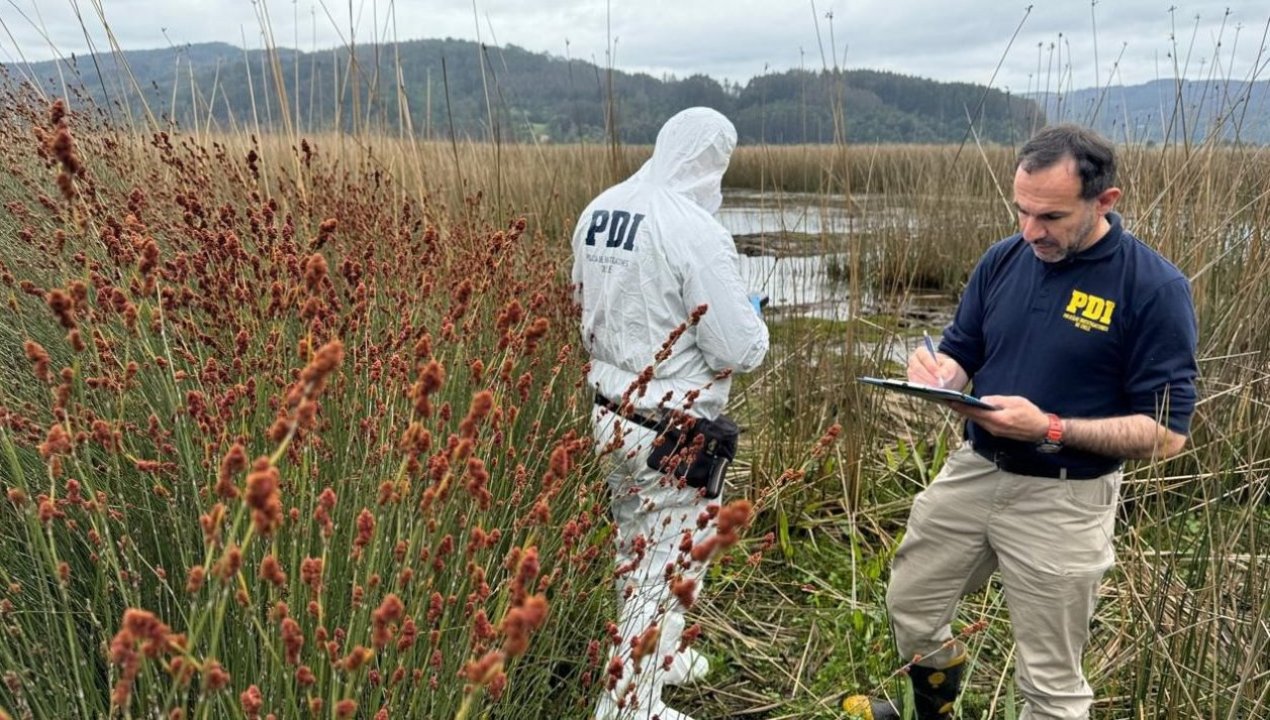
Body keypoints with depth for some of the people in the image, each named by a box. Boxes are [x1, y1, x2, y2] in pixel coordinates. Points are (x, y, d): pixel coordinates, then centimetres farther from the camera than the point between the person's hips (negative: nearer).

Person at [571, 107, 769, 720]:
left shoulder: (600, 211, 2)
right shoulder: (695, 230, -21)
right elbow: (739, 351, -18)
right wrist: (753, 321, 3)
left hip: (608, 413, 8)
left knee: (634, 550, 26)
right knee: (667, 567, 8)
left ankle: (649, 656, 47)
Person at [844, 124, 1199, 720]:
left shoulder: (1154, 288, -16)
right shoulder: (1003, 260, -1)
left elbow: (1167, 432, -15)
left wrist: (1050, 429, -27)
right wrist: (937, 374, -17)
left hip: (1062, 501, -5)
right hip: (972, 470, 5)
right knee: (910, 609, 20)